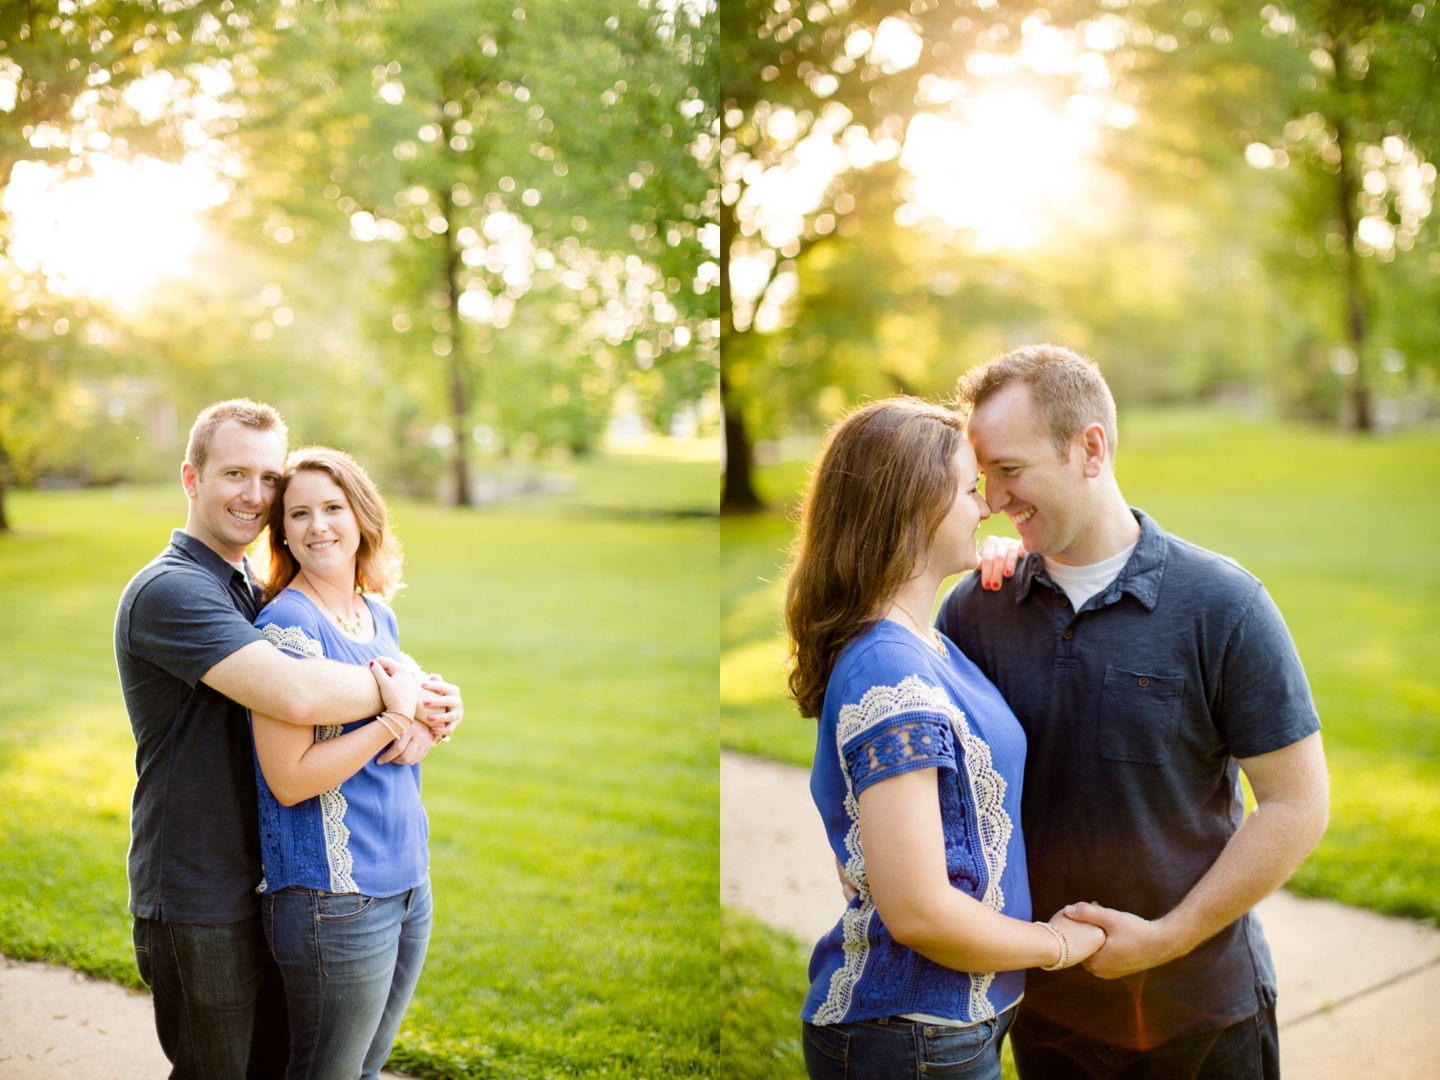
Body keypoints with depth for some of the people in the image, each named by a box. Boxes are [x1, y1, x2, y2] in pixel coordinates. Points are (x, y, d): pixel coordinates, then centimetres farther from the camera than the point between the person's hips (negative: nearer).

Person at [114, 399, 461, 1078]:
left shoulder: (252, 591, 13)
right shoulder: (169, 591, -18)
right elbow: (295, 695, -33)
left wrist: (425, 711, -13)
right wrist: (400, 690, -17)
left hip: (264, 888, 8)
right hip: (197, 904, -8)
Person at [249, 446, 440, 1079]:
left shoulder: (380, 616, 9)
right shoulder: (285, 624, -14)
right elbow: (288, 779, -19)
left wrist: (425, 714, 1)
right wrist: (395, 718, -17)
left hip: (409, 880, 7)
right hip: (335, 894, -7)